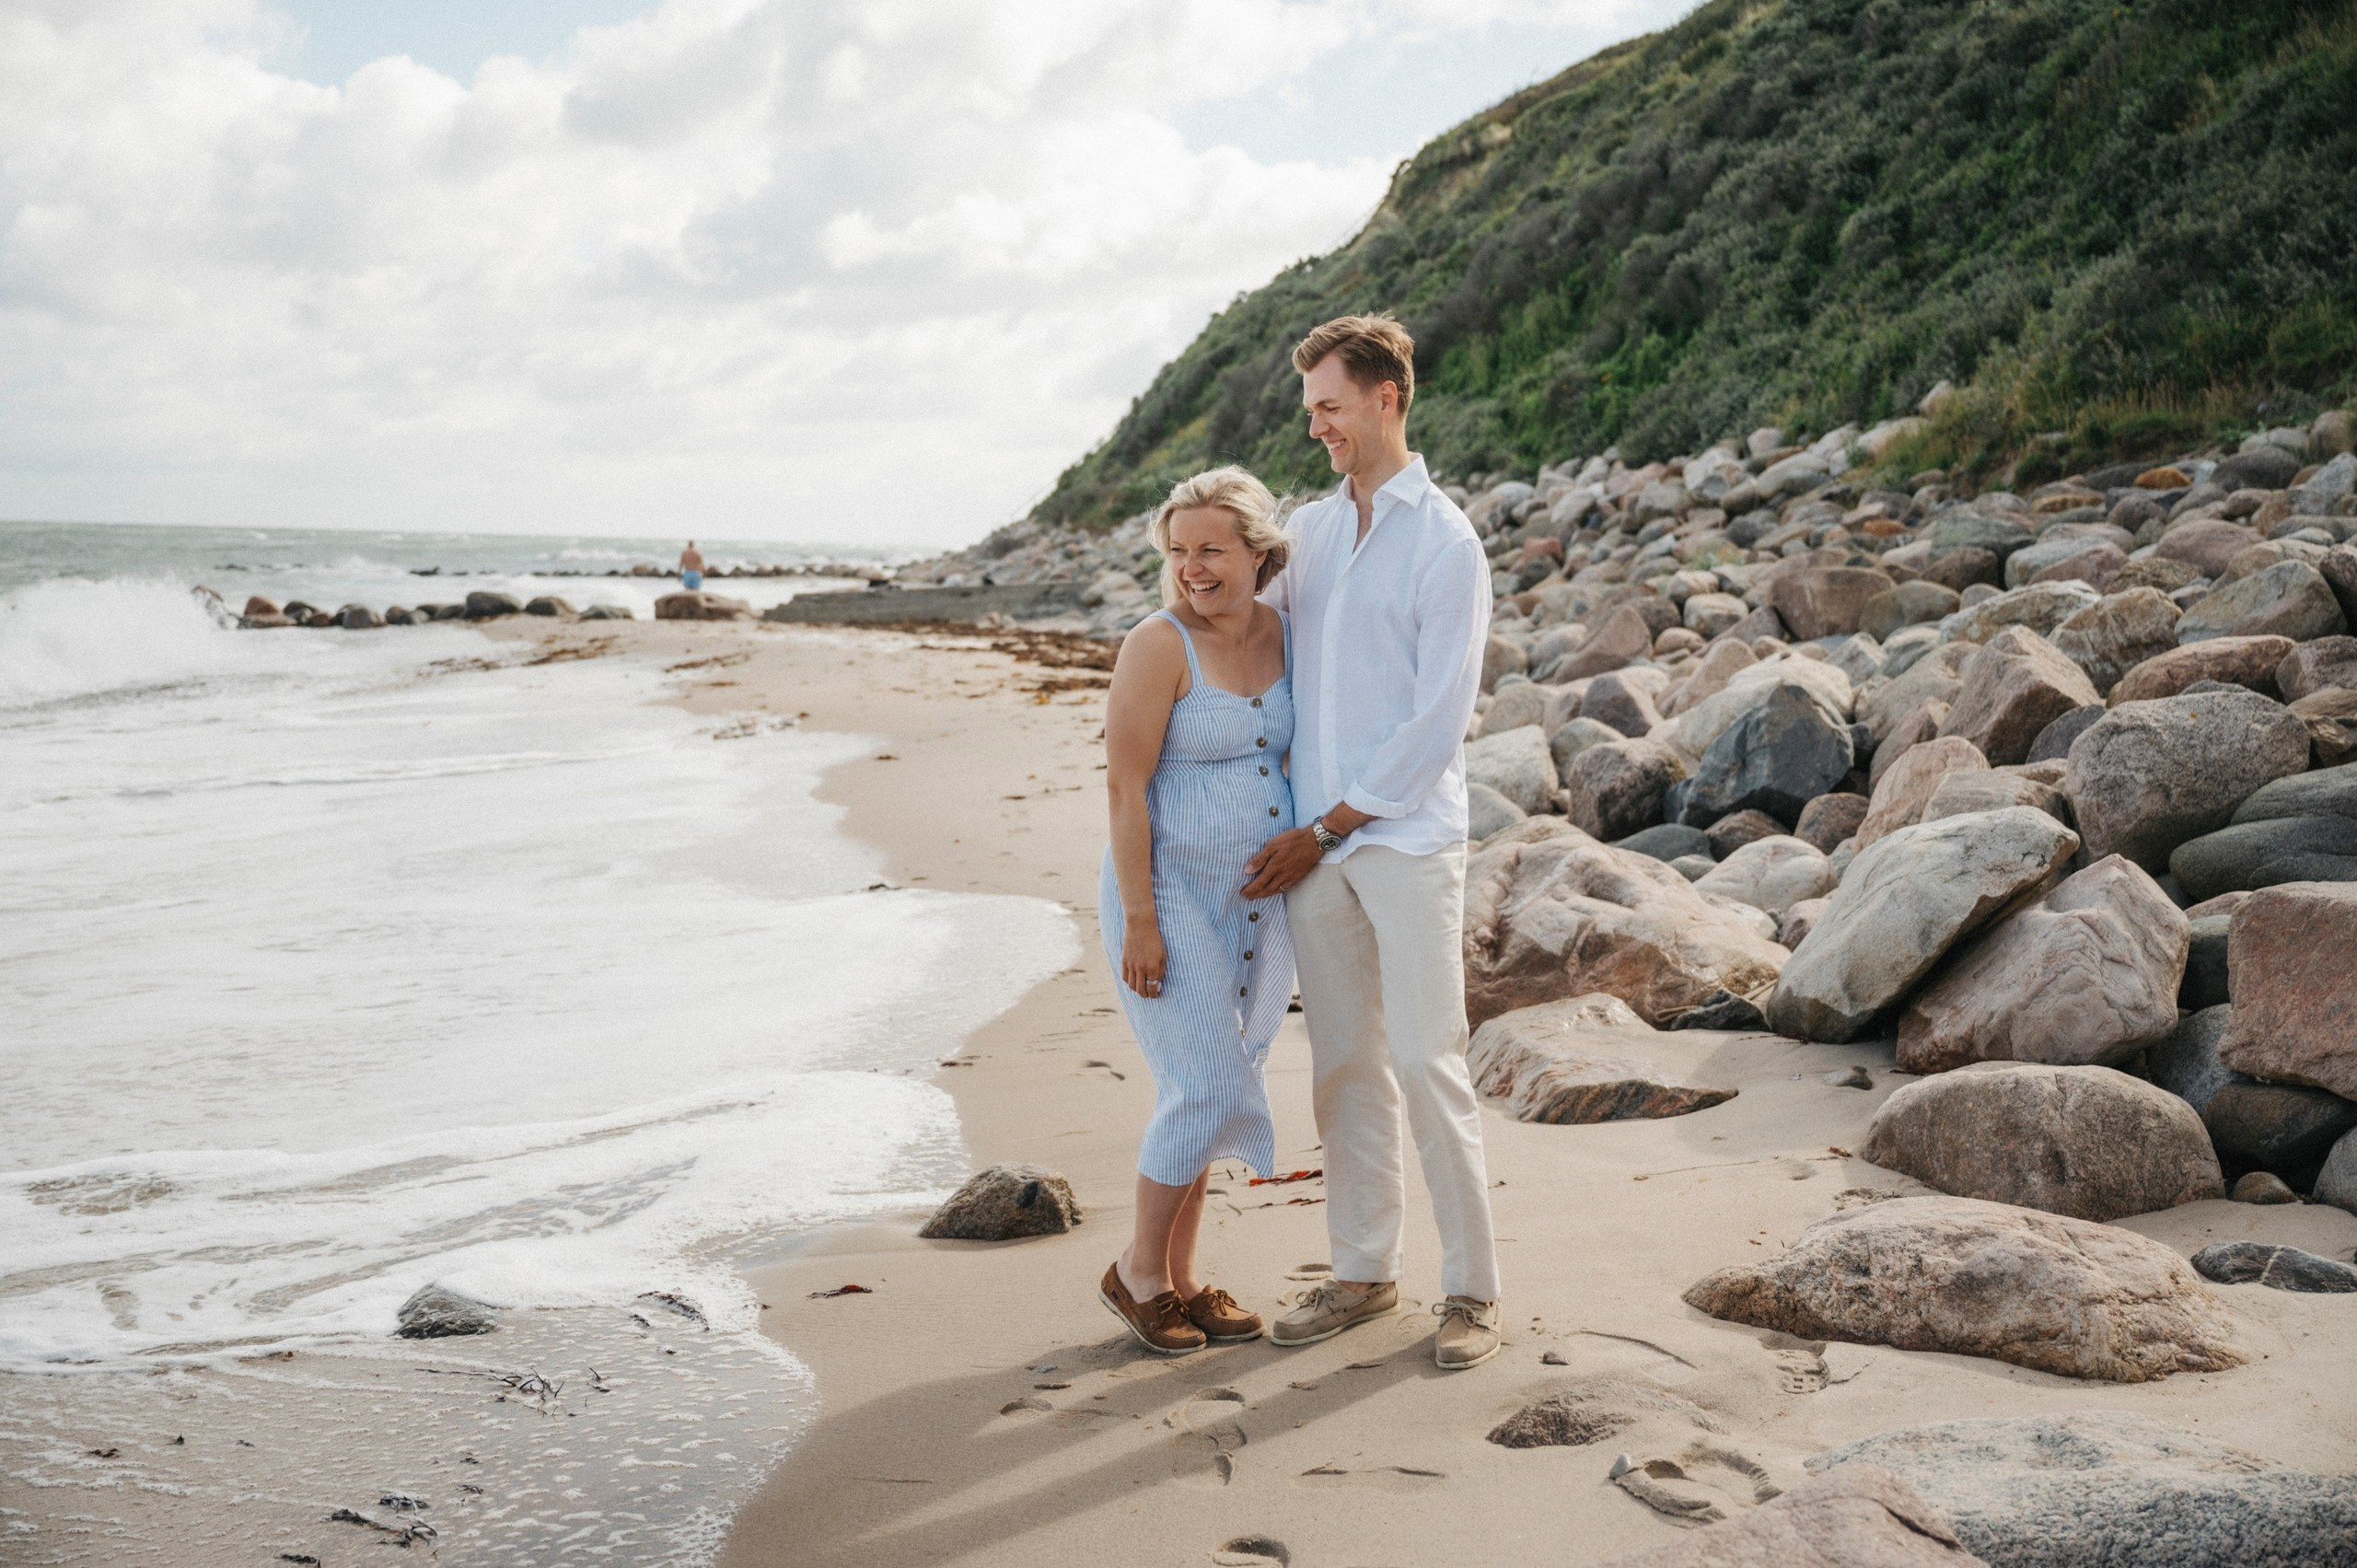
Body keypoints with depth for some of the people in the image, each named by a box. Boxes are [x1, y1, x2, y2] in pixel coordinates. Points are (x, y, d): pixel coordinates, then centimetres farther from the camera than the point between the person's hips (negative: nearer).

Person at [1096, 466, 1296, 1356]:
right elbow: (1125, 788, -16)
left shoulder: (1280, 632, 3)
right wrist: (1139, 922, -18)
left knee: (1209, 1094, 11)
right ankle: (1138, 1273, 10)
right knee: (1209, 1089, -9)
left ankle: (1181, 1279, 23)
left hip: (1258, 903, 6)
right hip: (1171, 898, -6)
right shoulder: (1159, 646, -16)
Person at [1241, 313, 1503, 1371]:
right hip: (1313, 845, 5)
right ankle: (1363, 1272, 20)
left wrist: (1324, 829, -10)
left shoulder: (1446, 544, -6)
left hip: (1407, 838, -5)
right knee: (1343, 1065, 9)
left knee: (1426, 1060, -5)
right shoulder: (1306, 530, 13)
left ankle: (1470, 1287, 6)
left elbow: (1437, 721, -11)